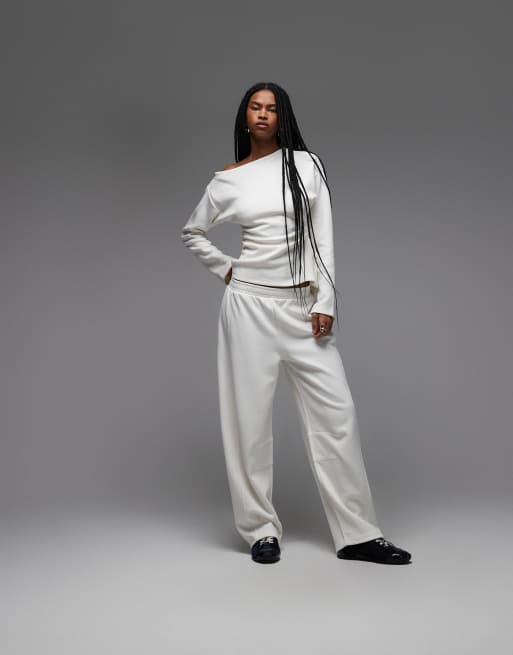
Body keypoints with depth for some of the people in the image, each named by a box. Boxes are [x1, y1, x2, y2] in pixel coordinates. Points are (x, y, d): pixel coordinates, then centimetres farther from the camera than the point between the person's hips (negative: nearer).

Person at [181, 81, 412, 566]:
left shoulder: (306, 164, 5)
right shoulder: (228, 180, 6)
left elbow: (322, 236, 1)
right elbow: (192, 232, 20)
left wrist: (325, 302, -6)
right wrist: (226, 270, 8)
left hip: (302, 303, 1)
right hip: (249, 303, 0)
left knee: (335, 410, -3)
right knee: (250, 415, 1)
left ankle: (357, 533, 5)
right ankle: (261, 530, 13)